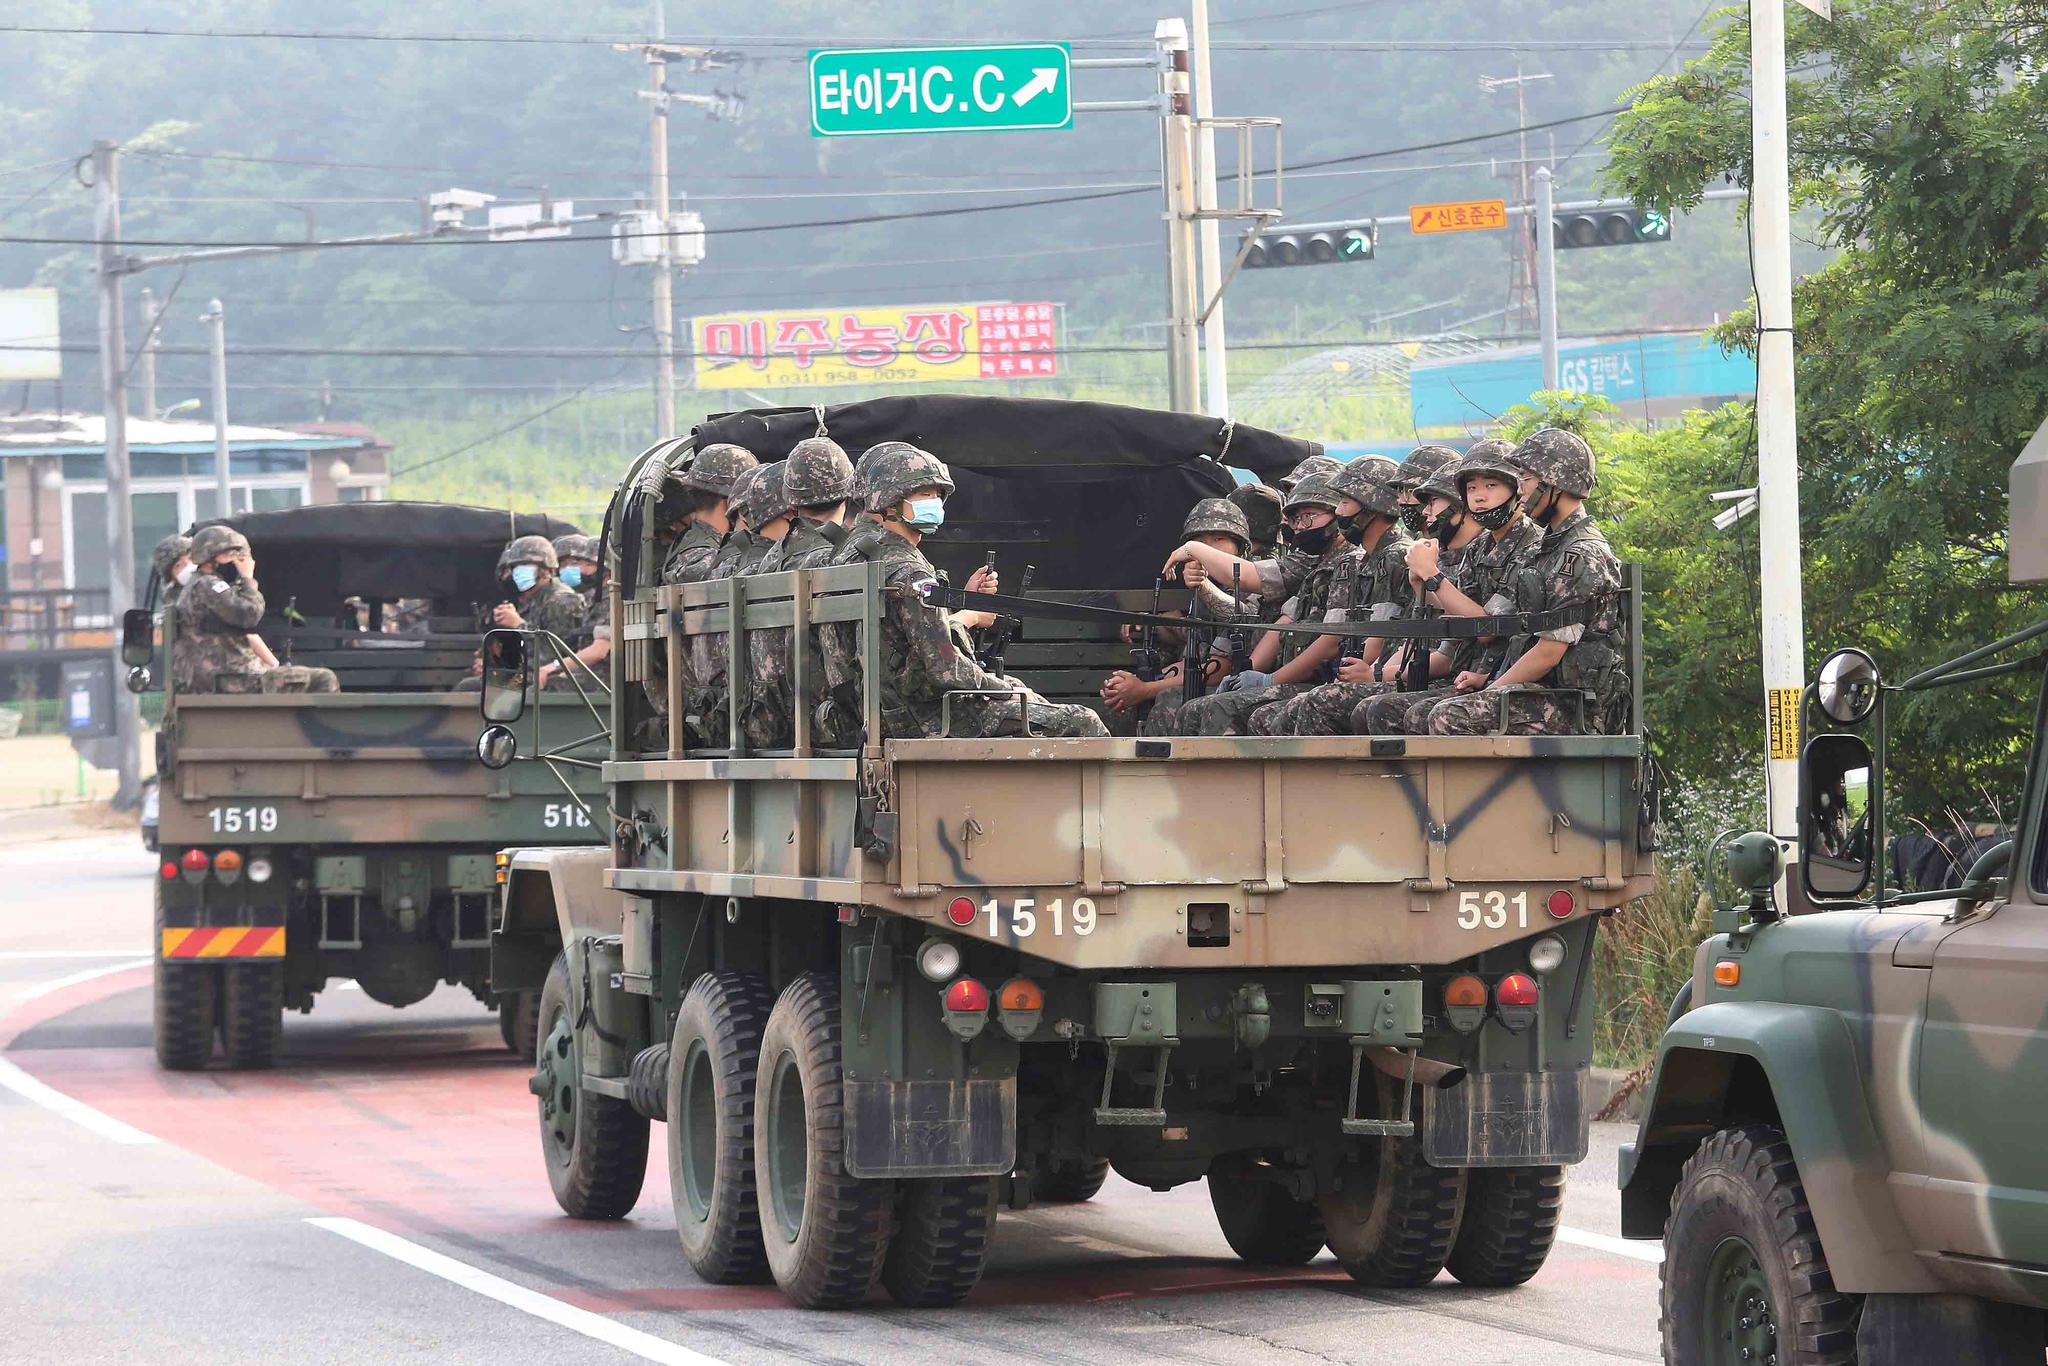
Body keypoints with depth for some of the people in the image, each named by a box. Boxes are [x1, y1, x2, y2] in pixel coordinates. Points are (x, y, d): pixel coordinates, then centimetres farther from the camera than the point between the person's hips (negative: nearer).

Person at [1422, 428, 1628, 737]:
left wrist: (1489, 692, -9)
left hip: (1571, 709, -10)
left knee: (1449, 718, -24)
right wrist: (1485, 681, 10)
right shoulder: (1554, 547, 19)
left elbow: (1549, 652, -17)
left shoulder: (1583, 556, -14)